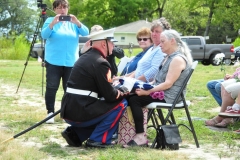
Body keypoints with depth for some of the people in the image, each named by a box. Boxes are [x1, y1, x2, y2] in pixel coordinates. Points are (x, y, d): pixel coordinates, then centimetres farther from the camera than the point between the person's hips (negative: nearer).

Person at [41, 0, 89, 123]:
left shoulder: (73, 22, 10)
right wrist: (53, 23, -29)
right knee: (51, 88, -7)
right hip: (54, 61, -2)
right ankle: (50, 113, -1)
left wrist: (77, 23, -22)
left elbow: (86, 33, -4)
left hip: (71, 62, 3)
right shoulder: (50, 20, 3)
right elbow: (44, 35, -13)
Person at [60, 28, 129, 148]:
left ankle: (74, 133, 14)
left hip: (69, 111, 9)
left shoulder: (84, 58, 17)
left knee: (103, 107, 29)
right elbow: (110, 96, -11)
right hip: (80, 112, -9)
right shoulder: (100, 63, -12)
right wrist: (122, 92, 8)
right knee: (121, 103, 1)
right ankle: (98, 140, -2)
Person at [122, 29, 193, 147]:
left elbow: (168, 84, -22)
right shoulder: (168, 57, 17)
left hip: (168, 96, -10)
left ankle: (140, 137, -18)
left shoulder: (178, 59, -14)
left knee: (134, 99, -21)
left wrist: (148, 92, -22)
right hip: (160, 91, 10)